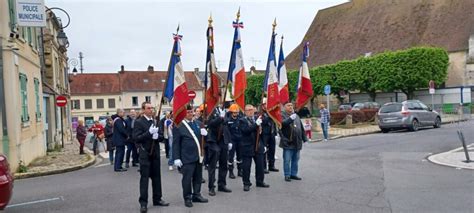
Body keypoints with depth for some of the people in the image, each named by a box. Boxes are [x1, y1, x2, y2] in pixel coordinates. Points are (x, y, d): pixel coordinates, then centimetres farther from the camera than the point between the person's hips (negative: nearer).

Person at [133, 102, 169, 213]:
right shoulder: (139, 122, -6)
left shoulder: (156, 121, 10)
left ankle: (157, 199, 22)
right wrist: (149, 132, -25)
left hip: (155, 153, 5)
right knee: (144, 178, -1)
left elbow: (162, 136, 10)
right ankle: (143, 202, 5)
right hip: (145, 154, -5)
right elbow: (136, 138, -15)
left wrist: (157, 136, -13)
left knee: (156, 177, 11)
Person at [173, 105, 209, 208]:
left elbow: (204, 136, 20)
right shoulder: (178, 126, -7)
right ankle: (187, 198, 17)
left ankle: (196, 195, 29)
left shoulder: (198, 123, 11)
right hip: (187, 157, -6)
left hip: (199, 156, 6)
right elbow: (176, 143, -7)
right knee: (187, 178, 3)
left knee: (198, 177, 15)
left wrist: (205, 133, -4)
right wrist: (177, 158, -11)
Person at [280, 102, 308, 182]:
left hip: (297, 142, 6)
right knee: (287, 160, -1)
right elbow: (282, 123, -24)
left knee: (295, 159, 12)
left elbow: (301, 127, 20)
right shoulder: (282, 115, -4)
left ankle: (293, 174, 23)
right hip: (288, 142, -6)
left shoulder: (296, 115, 17)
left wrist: (304, 138, 18)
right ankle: (287, 175, 9)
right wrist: (290, 118, -37)